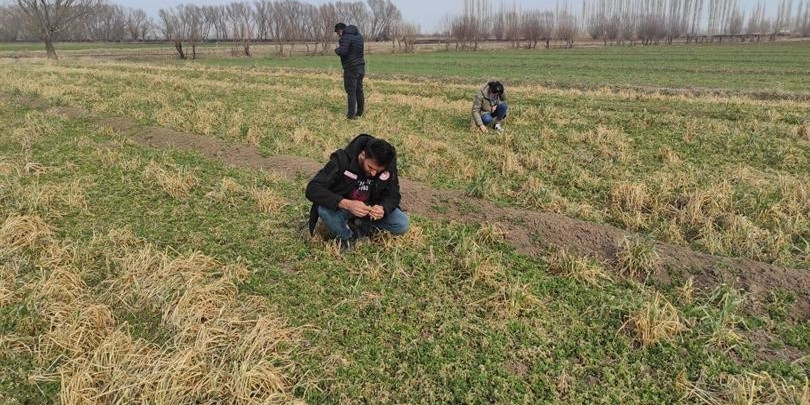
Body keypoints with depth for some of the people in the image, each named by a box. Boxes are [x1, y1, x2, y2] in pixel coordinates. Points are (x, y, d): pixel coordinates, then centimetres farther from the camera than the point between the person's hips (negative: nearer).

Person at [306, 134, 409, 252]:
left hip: (372, 208, 3)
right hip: (342, 207, -2)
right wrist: (346, 204, -46)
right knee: (324, 210, -35)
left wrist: (383, 208, -33)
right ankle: (345, 235, -6)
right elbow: (312, 189, -32)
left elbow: (393, 195, -8)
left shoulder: (389, 167, -19)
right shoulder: (342, 160, -28)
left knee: (402, 224, -19)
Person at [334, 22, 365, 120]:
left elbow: (342, 51, -25)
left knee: (351, 91, -4)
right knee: (359, 90, 16)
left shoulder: (346, 37, -14)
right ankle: (359, 112, 25)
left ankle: (351, 114, -2)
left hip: (351, 68, -8)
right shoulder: (358, 35, 14)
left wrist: (337, 49, -3)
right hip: (360, 67, 8)